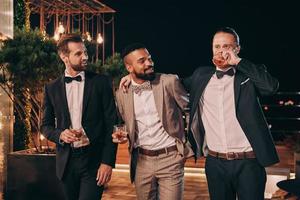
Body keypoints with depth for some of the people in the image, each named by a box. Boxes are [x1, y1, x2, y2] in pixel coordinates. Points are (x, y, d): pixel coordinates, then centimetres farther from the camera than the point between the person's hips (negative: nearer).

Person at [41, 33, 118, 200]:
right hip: (66, 161, 3)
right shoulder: (52, 88, 6)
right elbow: (46, 125, 12)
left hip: (94, 159, -3)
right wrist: (60, 134, -10)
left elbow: (111, 123, -3)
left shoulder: (101, 82, -1)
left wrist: (108, 162, -9)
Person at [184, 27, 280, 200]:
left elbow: (272, 86, -20)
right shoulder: (202, 75, 9)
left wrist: (238, 61, -16)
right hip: (215, 162, 3)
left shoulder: (249, 74, -1)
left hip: (248, 162, -3)